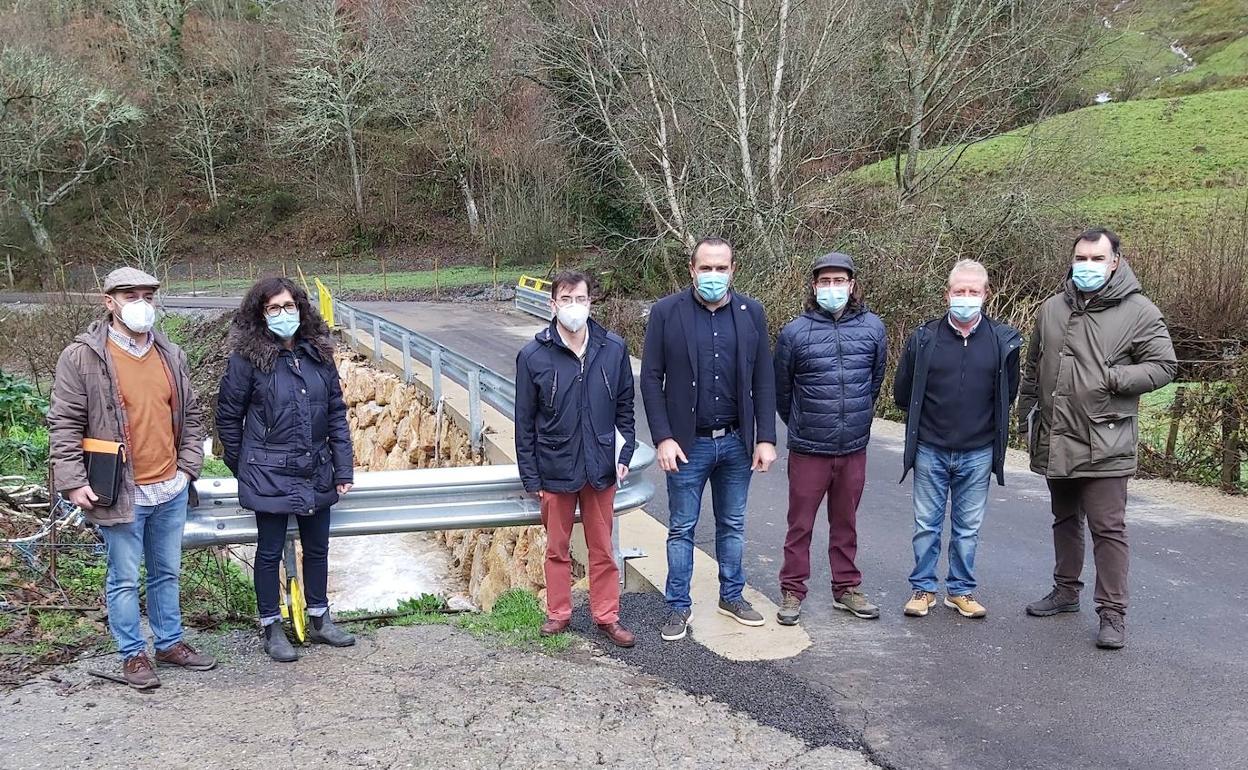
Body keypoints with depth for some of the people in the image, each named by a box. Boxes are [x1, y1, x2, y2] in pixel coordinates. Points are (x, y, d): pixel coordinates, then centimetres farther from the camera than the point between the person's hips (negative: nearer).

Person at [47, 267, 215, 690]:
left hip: (171, 490, 5)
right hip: (121, 493, -5)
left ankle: (170, 643, 31)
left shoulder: (171, 354, 8)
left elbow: (190, 414, 16)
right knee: (125, 578, 6)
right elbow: (64, 424, -7)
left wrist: (187, 465, 9)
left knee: (167, 572, 17)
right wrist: (73, 481, -12)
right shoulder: (82, 357, -8)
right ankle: (133, 654, 20)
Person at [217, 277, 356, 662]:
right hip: (269, 477, -4)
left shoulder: (318, 354, 2)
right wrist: (242, 467, 4)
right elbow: (228, 416, -2)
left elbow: (336, 412, 4)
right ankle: (271, 628, 24)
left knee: (317, 549, 16)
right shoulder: (248, 358, -10)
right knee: (270, 552, 9)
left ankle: (319, 620, 33)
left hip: (316, 474, 5)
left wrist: (343, 469, 2)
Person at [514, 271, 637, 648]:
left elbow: (624, 406, 7)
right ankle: (558, 613, 30)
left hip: (600, 469, 1)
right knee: (557, 548, 14)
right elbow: (524, 422, -4)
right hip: (555, 470, -1)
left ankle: (607, 616, 26)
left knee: (602, 548, 12)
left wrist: (626, 453, 0)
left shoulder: (613, 349, -5)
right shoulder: (533, 356, -10)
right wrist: (531, 477, -3)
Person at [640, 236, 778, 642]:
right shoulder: (666, 312, -7)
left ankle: (732, 596, 32)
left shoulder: (751, 313, 0)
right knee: (681, 529, 8)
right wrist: (663, 438, -12)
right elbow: (651, 379, -6)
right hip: (688, 444, -2)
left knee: (732, 525, 16)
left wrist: (766, 438, -2)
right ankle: (678, 607, 21)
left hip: (737, 442, 2)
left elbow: (763, 380, 2)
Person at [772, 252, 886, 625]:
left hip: (854, 448, 2)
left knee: (845, 523, 16)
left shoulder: (873, 327, -1)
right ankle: (792, 592, 20)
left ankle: (846, 588, 29)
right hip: (808, 451, -2)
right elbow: (781, 390, 5)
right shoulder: (795, 332, -7)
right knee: (800, 524, 7)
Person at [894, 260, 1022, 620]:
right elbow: (902, 393, 7)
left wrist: (987, 426, 9)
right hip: (930, 452, 0)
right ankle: (923, 588, 22)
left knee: (968, 529, 11)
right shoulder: (924, 338, -4)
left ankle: (961, 590, 24)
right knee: (926, 525, 9)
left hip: (978, 453, 0)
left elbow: (1008, 394, 10)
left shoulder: (1003, 341, -3)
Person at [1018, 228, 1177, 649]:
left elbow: (1164, 366, -6)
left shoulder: (1138, 312, -6)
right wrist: (1026, 415, 14)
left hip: (1104, 445, -5)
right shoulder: (1053, 308, 9)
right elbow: (1033, 369, 17)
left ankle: (1112, 614, 5)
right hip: (1055, 441, 6)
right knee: (1064, 520, 19)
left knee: (1108, 529, -4)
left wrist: (1112, 378, -18)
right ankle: (1066, 591, 34)